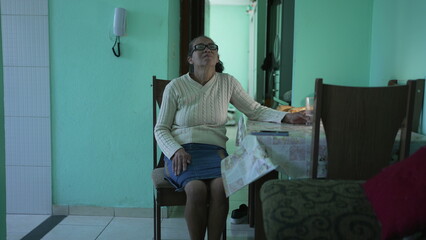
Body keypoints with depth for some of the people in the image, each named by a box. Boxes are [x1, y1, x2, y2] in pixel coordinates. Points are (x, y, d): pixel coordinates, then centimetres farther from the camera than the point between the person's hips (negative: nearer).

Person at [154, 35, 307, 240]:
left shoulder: (227, 83, 7)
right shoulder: (175, 87, 2)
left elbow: (256, 110, 10)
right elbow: (161, 129, 5)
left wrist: (285, 117, -6)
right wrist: (176, 151, -13)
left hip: (214, 150, 2)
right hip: (180, 152, -1)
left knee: (220, 187, -30)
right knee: (197, 189, -31)